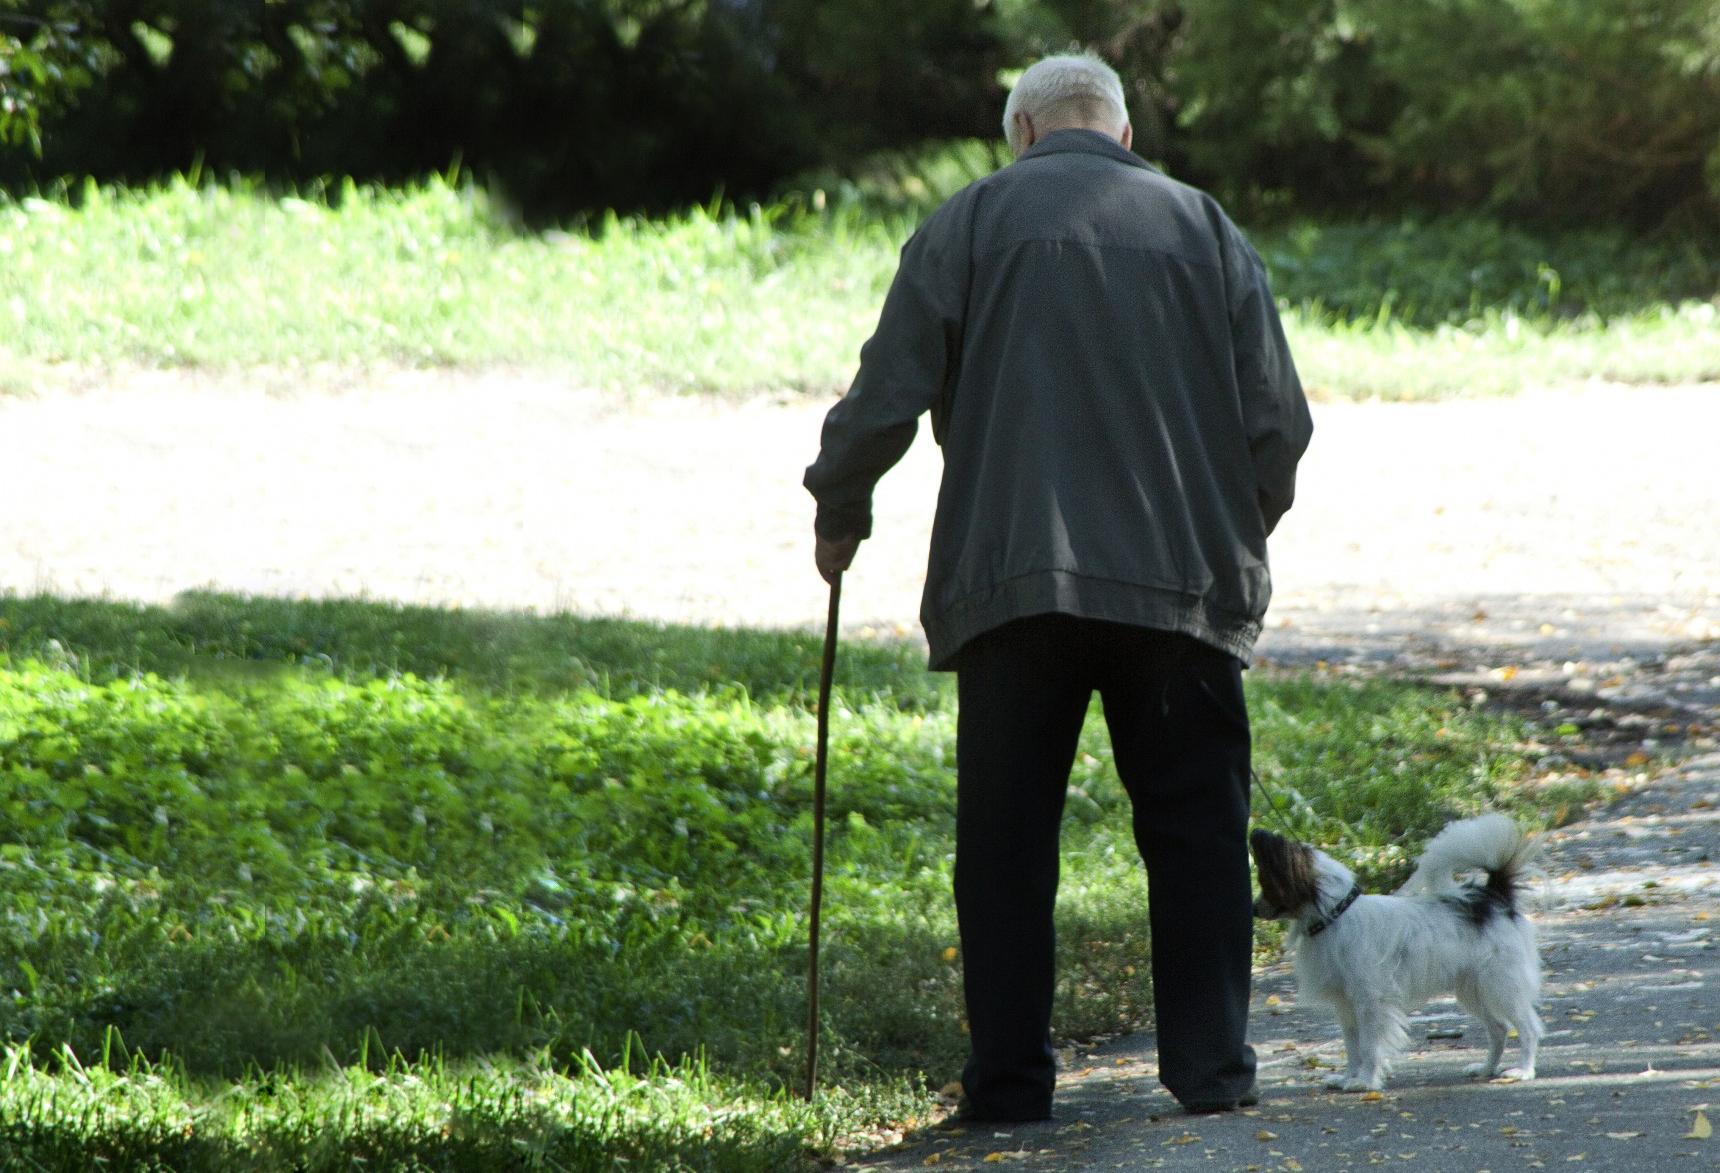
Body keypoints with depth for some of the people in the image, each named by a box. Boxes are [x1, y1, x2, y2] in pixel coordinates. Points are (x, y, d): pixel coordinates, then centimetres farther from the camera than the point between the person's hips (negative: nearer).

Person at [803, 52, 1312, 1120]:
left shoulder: (970, 223, 6)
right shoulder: (1206, 228, 11)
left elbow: (886, 397, 1)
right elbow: (1279, 421, 8)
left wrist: (839, 511, 18)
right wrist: (1239, 532, 25)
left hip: (1011, 579, -1)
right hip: (1183, 581, 1)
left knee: (1007, 842, 5)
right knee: (1195, 833, 7)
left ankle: (1010, 1080, 4)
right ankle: (1212, 1065, 4)